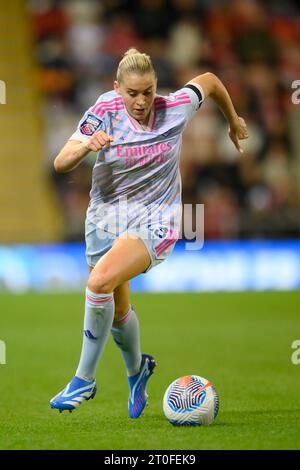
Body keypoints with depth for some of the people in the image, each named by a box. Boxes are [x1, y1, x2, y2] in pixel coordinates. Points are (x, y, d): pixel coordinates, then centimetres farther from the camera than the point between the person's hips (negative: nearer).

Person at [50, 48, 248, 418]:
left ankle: (84, 379, -15)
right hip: (106, 218, 3)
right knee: (118, 310, 16)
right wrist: (86, 145, -36)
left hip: (154, 222, -3)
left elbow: (209, 80, 10)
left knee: (100, 281, -28)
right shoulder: (103, 112, -11)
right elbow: (60, 163, -15)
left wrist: (233, 120, 25)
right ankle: (137, 368, 49)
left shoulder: (175, 109, -11)